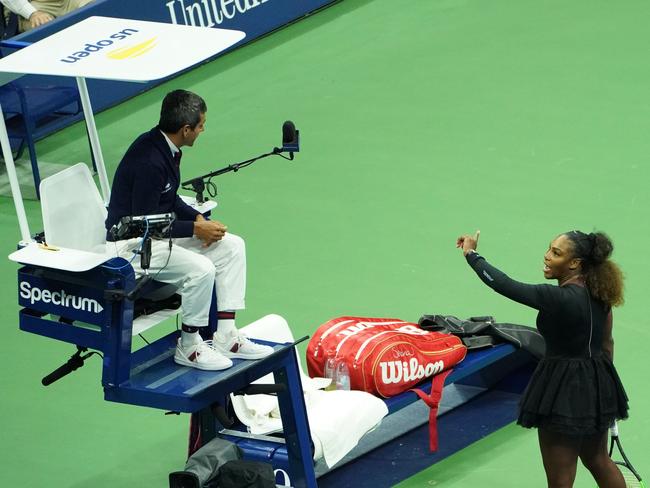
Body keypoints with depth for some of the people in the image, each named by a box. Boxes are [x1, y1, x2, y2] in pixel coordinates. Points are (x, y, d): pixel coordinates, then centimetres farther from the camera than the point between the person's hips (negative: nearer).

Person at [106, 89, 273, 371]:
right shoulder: (149, 162, -28)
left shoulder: (167, 148, 2)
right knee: (201, 269, -29)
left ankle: (226, 336, 5)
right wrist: (195, 228, -17)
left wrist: (198, 218, 1)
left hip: (158, 230, 10)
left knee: (232, 246, 4)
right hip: (132, 244, -10)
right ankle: (189, 347, -8)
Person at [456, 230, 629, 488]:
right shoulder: (599, 293, -1)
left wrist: (471, 254, -13)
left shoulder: (560, 299, -26)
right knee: (599, 461, 28)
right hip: (598, 386, 8)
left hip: (564, 391, -8)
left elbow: (505, 286, -25)